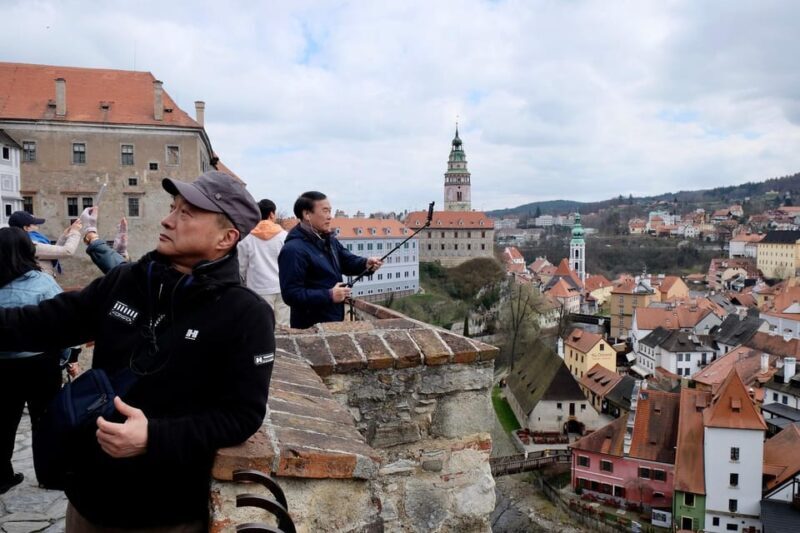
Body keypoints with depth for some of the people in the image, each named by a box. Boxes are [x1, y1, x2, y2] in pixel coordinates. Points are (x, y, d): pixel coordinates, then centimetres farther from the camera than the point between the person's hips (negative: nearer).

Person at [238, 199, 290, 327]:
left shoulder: (247, 239, 1)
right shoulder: (284, 236, 0)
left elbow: (242, 266, 5)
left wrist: (246, 282, 22)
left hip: (260, 289, 0)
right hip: (282, 287, 0)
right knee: (284, 325, 4)